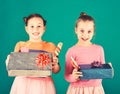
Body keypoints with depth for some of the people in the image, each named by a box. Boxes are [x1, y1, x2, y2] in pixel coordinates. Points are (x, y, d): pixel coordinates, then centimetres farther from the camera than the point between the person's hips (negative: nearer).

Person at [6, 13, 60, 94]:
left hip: (43, 85, 0)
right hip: (23, 84, 1)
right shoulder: (20, 45, 5)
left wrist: (55, 64, -15)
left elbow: (56, 71, 6)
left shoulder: (50, 46, 3)